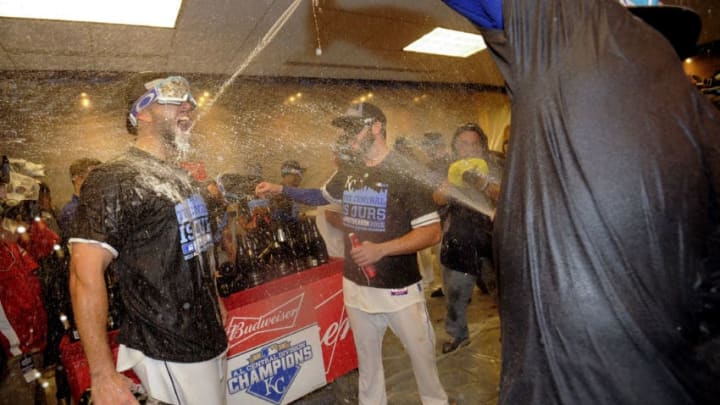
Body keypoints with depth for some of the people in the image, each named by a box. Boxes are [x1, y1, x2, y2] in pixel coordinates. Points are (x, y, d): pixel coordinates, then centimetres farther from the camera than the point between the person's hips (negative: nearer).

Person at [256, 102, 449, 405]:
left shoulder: (406, 171, -14)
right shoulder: (348, 171, 4)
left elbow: (432, 232, -17)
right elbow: (323, 195, 23)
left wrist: (381, 249, -26)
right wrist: (280, 189, 12)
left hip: (399, 288, -4)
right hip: (356, 286, 5)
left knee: (421, 354, 14)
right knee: (367, 356, 21)